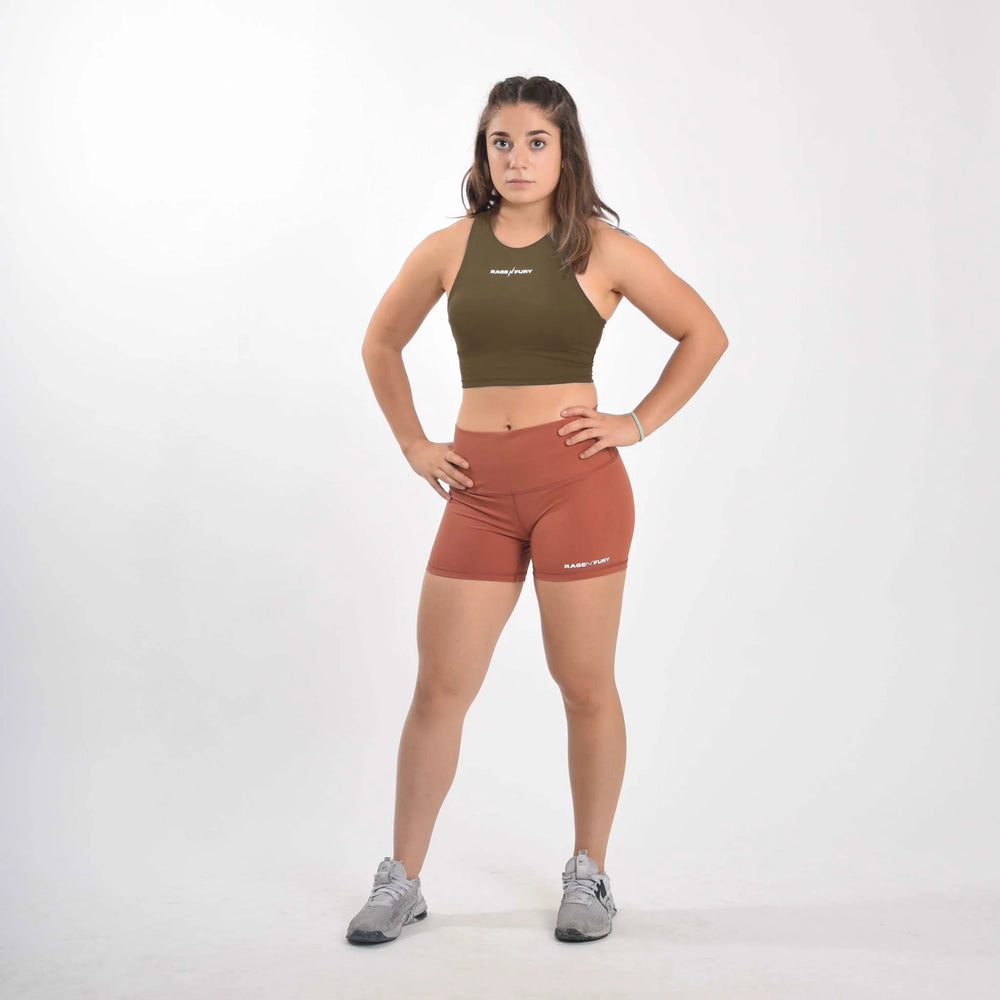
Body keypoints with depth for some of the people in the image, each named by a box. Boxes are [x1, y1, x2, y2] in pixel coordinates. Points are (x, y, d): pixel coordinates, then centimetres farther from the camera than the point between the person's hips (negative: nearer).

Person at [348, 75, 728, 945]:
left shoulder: (601, 250, 0)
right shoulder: (450, 250, 7)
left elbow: (705, 333, 8)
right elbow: (381, 344, 21)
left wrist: (639, 423, 0)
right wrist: (411, 442, 12)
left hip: (577, 481, -2)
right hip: (480, 490, 2)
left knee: (585, 685, 5)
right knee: (440, 688, 4)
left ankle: (590, 875, 22)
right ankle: (402, 881, 17)